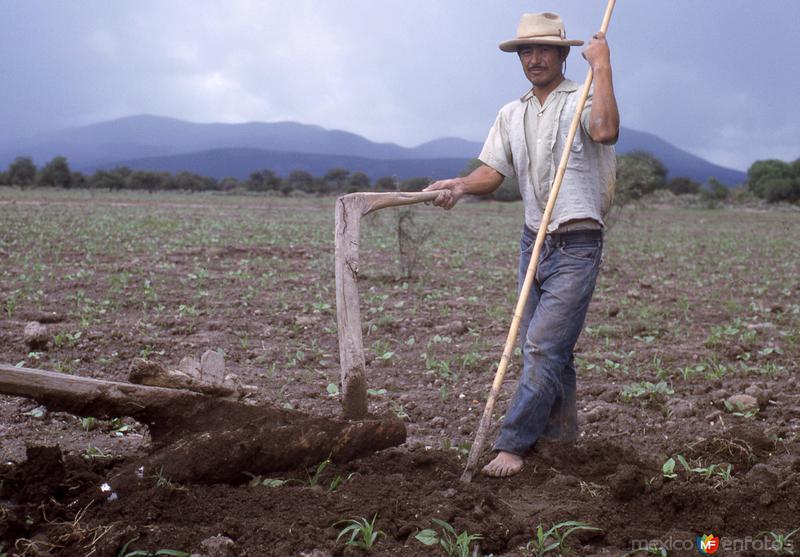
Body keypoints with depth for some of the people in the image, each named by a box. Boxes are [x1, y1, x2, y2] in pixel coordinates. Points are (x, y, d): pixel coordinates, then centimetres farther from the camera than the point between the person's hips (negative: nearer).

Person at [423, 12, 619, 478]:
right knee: (543, 347, 14)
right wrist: (459, 186, -15)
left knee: (544, 347, -11)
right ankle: (561, 432, 31)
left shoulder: (581, 100, -7)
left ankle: (514, 444, -6)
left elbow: (606, 130, -30)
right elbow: (493, 172, 5)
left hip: (577, 246, -7)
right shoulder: (512, 114, 13)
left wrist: (602, 65, -23)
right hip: (534, 241, 7)